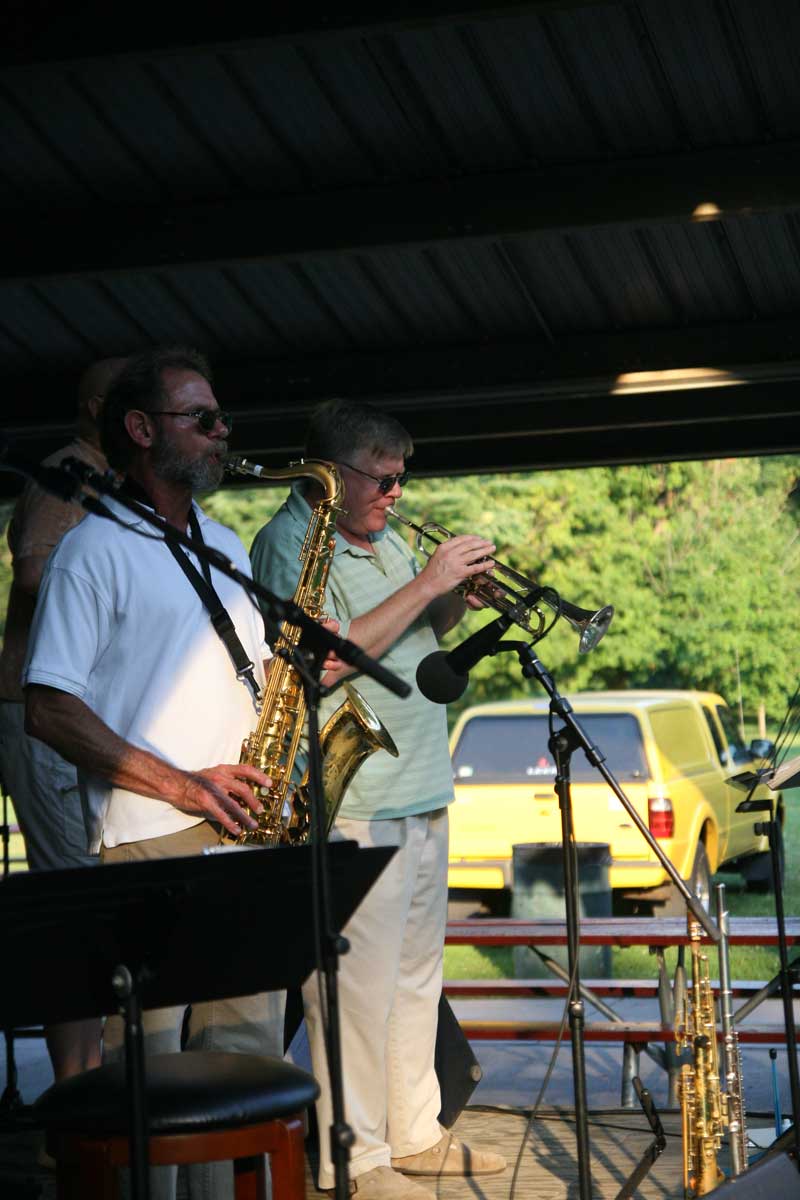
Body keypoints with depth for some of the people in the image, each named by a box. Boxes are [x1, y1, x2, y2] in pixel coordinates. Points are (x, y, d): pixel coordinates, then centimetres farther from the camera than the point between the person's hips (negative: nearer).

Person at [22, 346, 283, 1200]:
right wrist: (180, 786, -17)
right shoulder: (94, 549, -4)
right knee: (148, 1067, -4)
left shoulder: (227, 548, 19)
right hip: (148, 847, -7)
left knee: (249, 1051, 9)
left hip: (245, 840, 7)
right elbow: (48, 708, -11)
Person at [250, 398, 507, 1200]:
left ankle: (414, 1134, 26)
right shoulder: (290, 544, -11)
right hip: (355, 804, -9)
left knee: (416, 975, 15)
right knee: (358, 984, -6)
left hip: (422, 794, 9)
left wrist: (458, 592, 4)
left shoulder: (381, 536, 16)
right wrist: (425, 583, -19)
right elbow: (324, 661, -23)